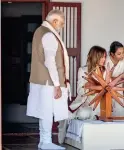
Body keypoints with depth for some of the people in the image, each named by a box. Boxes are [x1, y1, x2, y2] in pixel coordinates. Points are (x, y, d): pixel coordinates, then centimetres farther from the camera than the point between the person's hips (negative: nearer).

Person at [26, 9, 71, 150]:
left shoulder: (40, 31, 13)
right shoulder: (49, 35, -18)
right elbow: (50, 62, -22)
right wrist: (57, 84, -20)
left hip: (40, 79, 10)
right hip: (48, 81, -10)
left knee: (44, 111, 13)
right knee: (48, 111, -4)